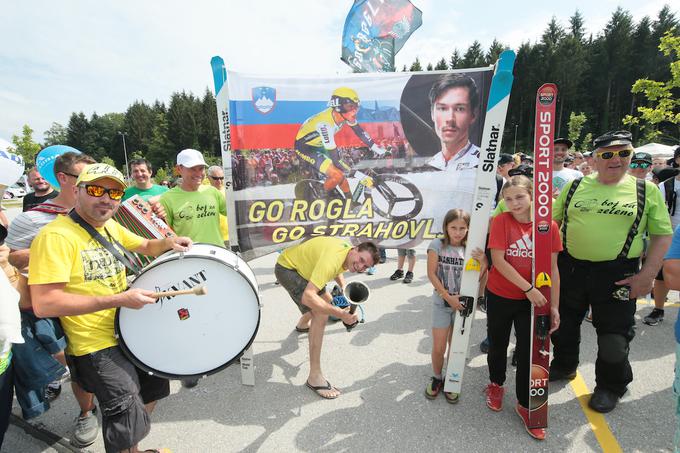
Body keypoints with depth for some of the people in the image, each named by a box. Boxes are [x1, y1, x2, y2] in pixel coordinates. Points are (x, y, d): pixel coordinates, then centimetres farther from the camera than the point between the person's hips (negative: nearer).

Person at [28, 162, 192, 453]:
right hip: (97, 345, -8)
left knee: (154, 388, 24)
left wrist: (168, 242, -5)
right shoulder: (56, 235, -21)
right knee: (128, 426, -8)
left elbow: (147, 247, 18)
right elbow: (44, 304, -26)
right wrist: (117, 299, -28)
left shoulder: (111, 226, 4)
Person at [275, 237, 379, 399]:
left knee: (326, 301, 27)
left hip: (302, 266, 9)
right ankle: (314, 377, -13)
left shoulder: (349, 251, -8)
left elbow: (337, 270, 16)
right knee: (321, 315, -21)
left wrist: (343, 288, 0)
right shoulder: (332, 260, -37)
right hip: (286, 268, -9)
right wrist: (341, 314, -41)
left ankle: (302, 324, 61)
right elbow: (308, 297, -43)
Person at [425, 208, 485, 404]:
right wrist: (447, 296, -15)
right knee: (438, 348, 3)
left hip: (462, 303, 2)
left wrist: (483, 261, -22)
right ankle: (436, 378, 29)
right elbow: (431, 274, -10)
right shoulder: (437, 245, -8)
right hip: (441, 303, -2)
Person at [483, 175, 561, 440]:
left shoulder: (549, 226, -7)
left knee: (528, 351, 6)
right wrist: (528, 288, -20)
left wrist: (554, 306, -2)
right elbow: (498, 260, -17)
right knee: (498, 345, 17)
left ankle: (524, 404, 28)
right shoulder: (501, 221, -12)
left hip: (532, 300, 1)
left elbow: (552, 269, -2)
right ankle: (496, 384, 44)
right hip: (500, 297, -1)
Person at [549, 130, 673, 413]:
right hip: (570, 268, 2)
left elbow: (662, 234, 0)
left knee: (614, 336, 8)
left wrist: (647, 275, -10)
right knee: (563, 325, 17)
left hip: (617, 273, -2)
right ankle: (564, 366, 44)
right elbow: (552, 221, 7)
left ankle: (610, 387, 34)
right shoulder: (575, 186, 4)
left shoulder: (646, 190, 0)